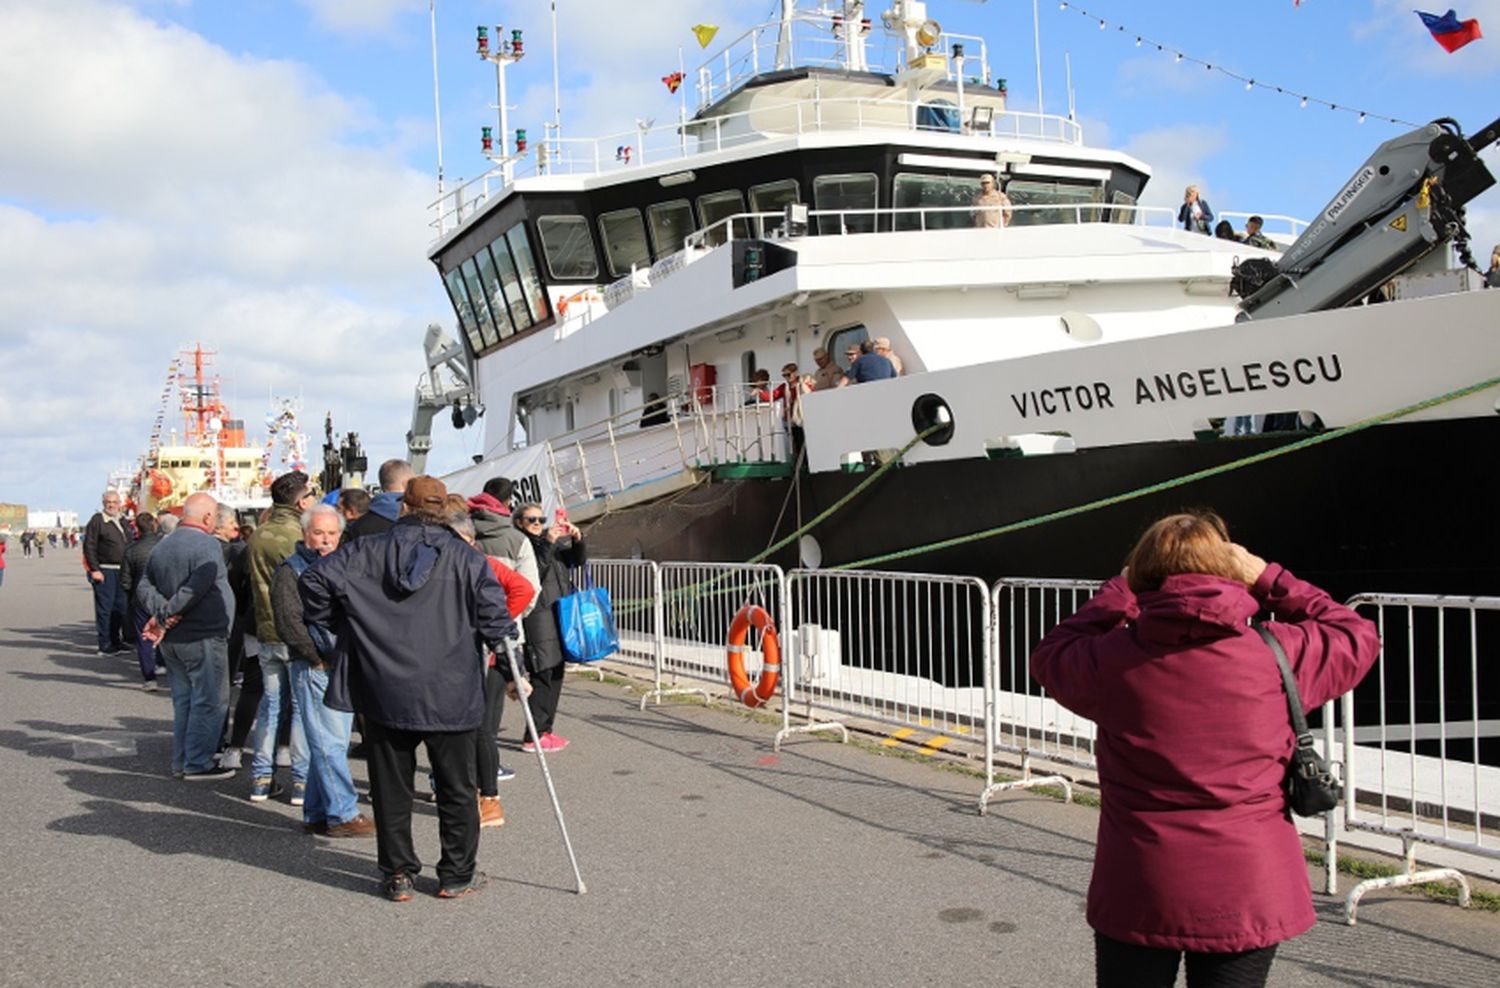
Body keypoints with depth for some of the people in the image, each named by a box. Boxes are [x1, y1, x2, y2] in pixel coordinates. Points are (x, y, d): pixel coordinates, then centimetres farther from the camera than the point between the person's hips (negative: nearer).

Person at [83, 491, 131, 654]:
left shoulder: (123, 521, 14)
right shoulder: (97, 520, -7)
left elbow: (130, 544, 20)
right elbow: (89, 547, -12)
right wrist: (94, 570, -17)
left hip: (121, 571, 7)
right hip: (104, 571, -7)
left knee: (120, 607, 13)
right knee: (104, 608, -3)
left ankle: (115, 640, 25)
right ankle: (104, 645, 2)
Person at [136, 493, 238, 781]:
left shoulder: (162, 546, 12)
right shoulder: (207, 545, -15)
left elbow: (144, 588, 4)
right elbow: (194, 591, -24)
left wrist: (160, 612, -10)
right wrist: (164, 617, -17)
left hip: (171, 640, 8)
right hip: (202, 638, -8)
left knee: (183, 700, 16)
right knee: (209, 702, 0)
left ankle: (181, 761, 21)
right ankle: (198, 764, 1)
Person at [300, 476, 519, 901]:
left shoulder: (369, 552, 1)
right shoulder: (467, 559, -2)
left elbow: (315, 580, -5)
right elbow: (495, 617, -6)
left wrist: (339, 625, 8)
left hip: (385, 693, 1)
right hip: (451, 696, -1)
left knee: (391, 787, 13)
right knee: (456, 789, 12)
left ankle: (397, 874, 18)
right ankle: (456, 875, 19)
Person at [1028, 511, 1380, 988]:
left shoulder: (1112, 660, -8)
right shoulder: (1278, 654, -8)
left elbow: (1051, 655, 13)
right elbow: (1357, 638, 11)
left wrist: (1121, 590, 13)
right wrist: (1270, 580, 10)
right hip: (1249, 897, 0)